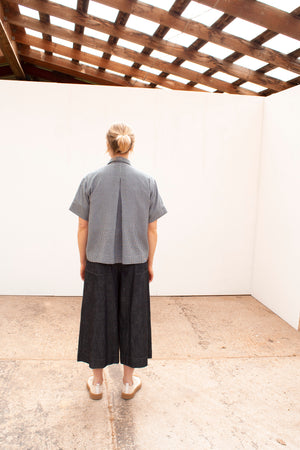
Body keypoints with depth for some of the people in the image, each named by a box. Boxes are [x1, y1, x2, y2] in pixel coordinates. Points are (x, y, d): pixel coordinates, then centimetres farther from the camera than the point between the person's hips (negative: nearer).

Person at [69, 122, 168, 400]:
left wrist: (83, 262, 9)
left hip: (99, 262, 0)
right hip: (134, 263, 0)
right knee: (132, 317, 13)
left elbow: (83, 227, -3)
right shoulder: (147, 182, -5)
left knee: (98, 317, 13)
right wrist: (149, 263, 9)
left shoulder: (91, 180, -6)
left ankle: (96, 382, 28)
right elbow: (151, 229, -2)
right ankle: (129, 382, 28)